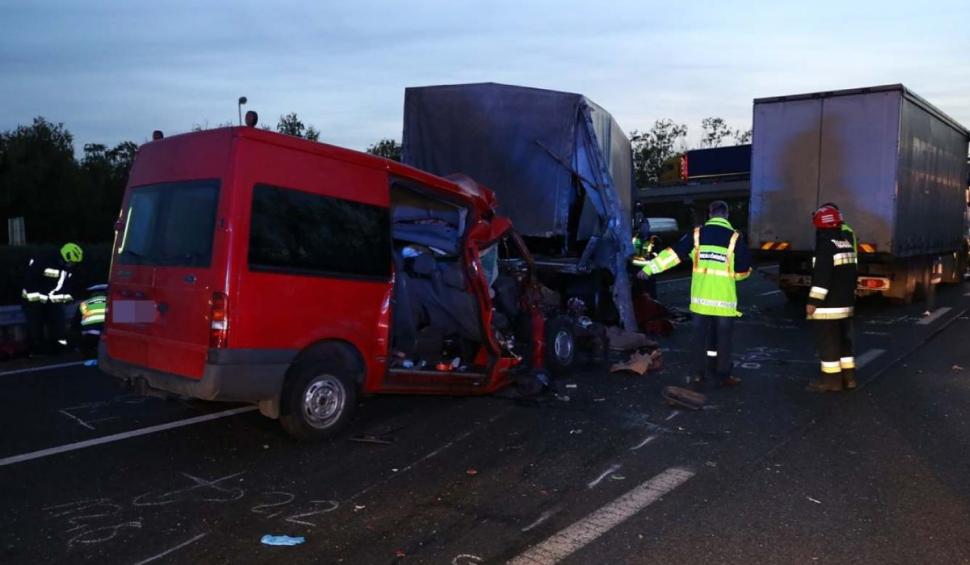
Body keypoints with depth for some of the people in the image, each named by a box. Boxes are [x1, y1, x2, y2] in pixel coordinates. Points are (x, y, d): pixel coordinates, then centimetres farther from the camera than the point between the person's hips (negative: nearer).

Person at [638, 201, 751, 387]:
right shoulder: (735, 237, -5)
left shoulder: (697, 234, 0)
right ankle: (723, 375, 13)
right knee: (723, 337, 7)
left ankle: (700, 373, 17)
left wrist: (650, 267, 3)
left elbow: (674, 253, -2)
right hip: (724, 298, -2)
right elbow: (743, 270, -1)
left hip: (700, 297, 2)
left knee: (700, 335, 11)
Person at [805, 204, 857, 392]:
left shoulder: (826, 244, -16)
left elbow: (822, 276, -22)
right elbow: (852, 272, 21)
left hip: (828, 305, -9)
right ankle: (848, 376, 20)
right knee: (843, 339, 16)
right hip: (846, 302, 9)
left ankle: (831, 378, 1)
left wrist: (813, 301, -19)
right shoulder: (846, 242, 12)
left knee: (828, 341, -3)